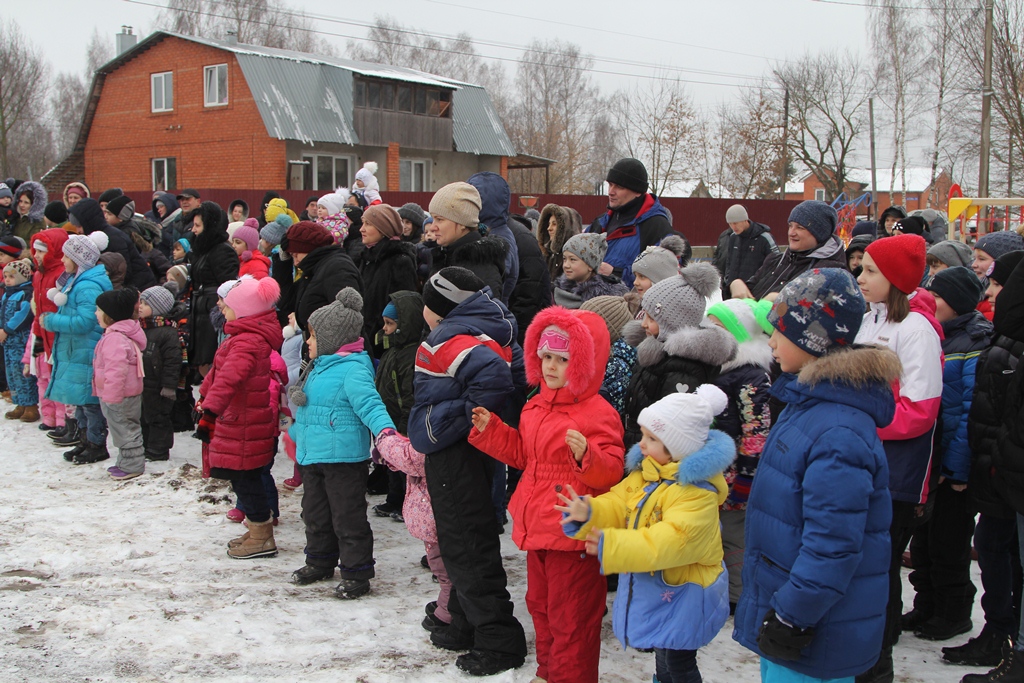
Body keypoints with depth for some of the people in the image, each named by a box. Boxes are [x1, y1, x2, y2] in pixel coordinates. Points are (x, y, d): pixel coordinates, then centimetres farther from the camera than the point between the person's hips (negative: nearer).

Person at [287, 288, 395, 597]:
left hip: (343, 457, -10)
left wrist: (384, 428, -46)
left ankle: (356, 573, 11)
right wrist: (296, 431, 38)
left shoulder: (352, 369, -19)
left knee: (348, 517, 0)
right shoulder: (319, 367, 13)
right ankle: (320, 562, 38)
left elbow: (368, 402, -30)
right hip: (313, 456, 10)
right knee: (315, 514, 21)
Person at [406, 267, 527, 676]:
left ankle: (499, 642, 6)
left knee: (466, 549, -2)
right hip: (474, 453, 10)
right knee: (464, 541, 21)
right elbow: (517, 370, 7)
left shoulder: (448, 340, -19)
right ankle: (468, 627, 34)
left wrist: (464, 417, -21)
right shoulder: (489, 330, 9)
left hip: (454, 459, -10)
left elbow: (493, 373, -35)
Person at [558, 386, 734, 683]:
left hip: (682, 594, -8)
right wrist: (589, 513, -26)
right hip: (652, 588, 8)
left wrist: (612, 545, -38)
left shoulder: (697, 491, -26)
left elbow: (672, 540, -35)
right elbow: (617, 505, -2)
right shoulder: (644, 474, 2)